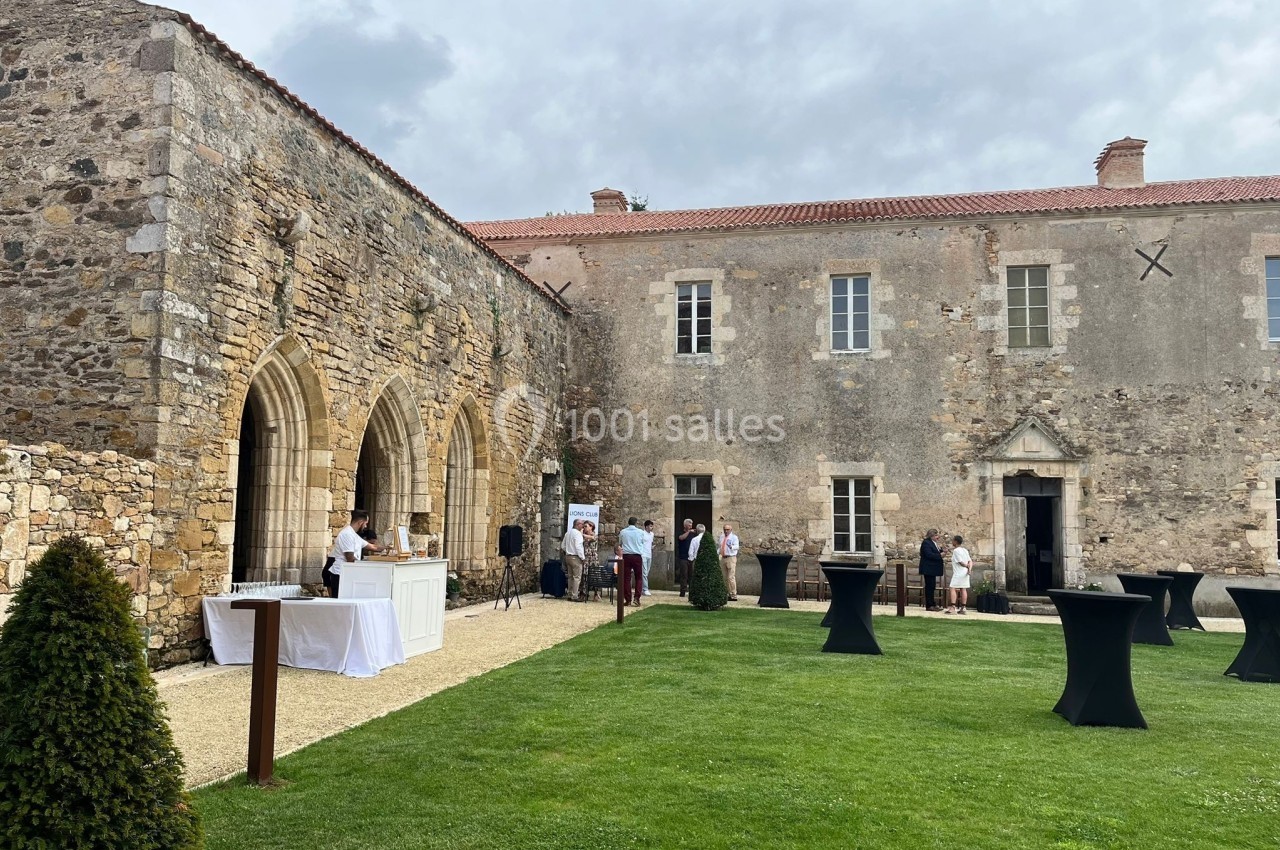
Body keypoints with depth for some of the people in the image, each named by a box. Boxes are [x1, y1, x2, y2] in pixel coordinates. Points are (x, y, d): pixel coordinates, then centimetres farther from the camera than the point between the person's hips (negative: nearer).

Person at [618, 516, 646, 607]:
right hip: (637, 556, 0)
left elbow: (619, 544, 13)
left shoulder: (622, 532, 1)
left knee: (626, 578, 4)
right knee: (638, 578, 9)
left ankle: (628, 600, 3)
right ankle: (636, 598, -3)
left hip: (626, 556, 1)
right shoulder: (640, 532, -1)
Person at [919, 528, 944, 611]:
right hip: (928, 569, -10)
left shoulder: (933, 543, 17)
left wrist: (940, 549, 1)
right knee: (929, 586, -7)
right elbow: (929, 555, -23)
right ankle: (929, 605, -4)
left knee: (932, 586, 13)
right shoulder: (926, 543, -14)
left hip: (932, 569, 10)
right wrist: (940, 555, -20)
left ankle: (933, 604, 18)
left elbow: (935, 553, 17)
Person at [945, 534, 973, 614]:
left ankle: (952, 608, -18)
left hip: (958, 573, -8)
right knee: (963, 589, 7)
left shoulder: (956, 550, -11)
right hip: (965, 573, 8)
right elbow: (970, 561, 6)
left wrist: (967, 566, 3)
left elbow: (961, 562, -13)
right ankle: (962, 608, 7)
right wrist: (970, 568, -8)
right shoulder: (965, 550, 14)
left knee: (952, 589, -9)